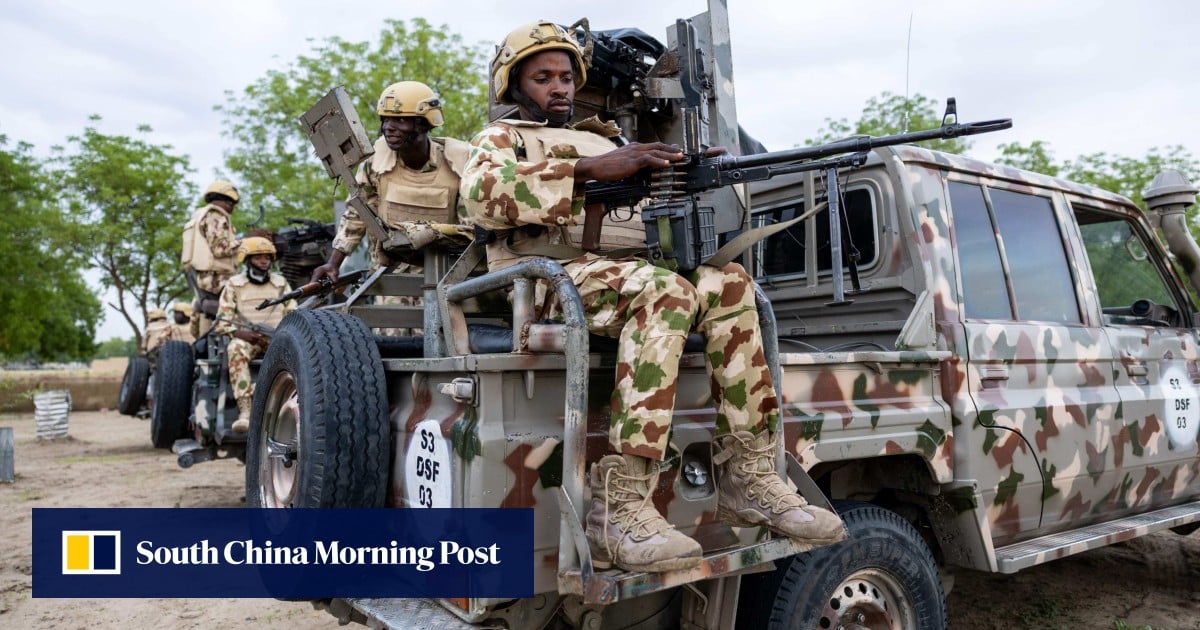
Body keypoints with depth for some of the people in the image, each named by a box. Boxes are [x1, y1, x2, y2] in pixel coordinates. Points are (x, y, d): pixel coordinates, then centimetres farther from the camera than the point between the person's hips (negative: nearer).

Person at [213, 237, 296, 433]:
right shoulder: (234, 284, 9)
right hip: (246, 339, -1)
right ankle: (244, 411, -44)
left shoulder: (281, 283, 15)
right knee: (236, 349, -37)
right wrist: (239, 332, -15)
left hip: (277, 338, 2)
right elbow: (221, 322, 5)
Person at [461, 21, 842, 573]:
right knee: (665, 290, -32)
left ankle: (748, 477, -18)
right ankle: (617, 508, -38)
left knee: (726, 282, -18)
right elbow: (481, 193, -10)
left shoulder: (603, 143, 33)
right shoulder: (500, 138, 17)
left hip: (622, 272, 5)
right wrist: (588, 170, -19)